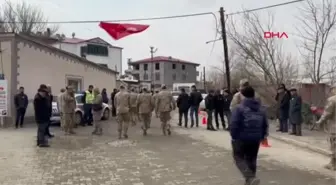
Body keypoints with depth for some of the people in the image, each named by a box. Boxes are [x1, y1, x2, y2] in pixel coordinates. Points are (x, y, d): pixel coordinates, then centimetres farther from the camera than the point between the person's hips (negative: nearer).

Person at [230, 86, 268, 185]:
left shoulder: (239, 108, -12)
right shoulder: (260, 109, 8)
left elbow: (234, 124, -17)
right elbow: (265, 125, 13)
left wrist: (233, 136, -5)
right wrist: (262, 136, 22)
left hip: (241, 138, -6)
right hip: (255, 139, 6)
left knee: (239, 158, 7)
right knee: (251, 160, 18)